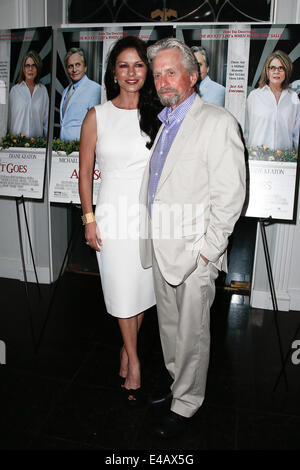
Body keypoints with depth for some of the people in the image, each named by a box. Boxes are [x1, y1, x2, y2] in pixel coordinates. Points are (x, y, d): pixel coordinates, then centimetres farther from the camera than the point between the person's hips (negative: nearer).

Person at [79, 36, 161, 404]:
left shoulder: (157, 115, 5)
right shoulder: (97, 116, 0)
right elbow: (85, 172, 1)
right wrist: (89, 219, -3)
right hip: (114, 215, -2)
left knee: (143, 288, 11)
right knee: (122, 290, 7)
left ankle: (127, 349, 34)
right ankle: (133, 360, 26)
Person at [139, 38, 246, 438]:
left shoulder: (217, 122, -11)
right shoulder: (162, 122, 13)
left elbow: (230, 195, -16)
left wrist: (206, 251, -16)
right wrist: (152, 238, 12)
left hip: (194, 253, -7)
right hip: (161, 249, 8)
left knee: (191, 334, 9)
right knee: (169, 326, 21)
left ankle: (186, 403, 30)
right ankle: (178, 383, 43)